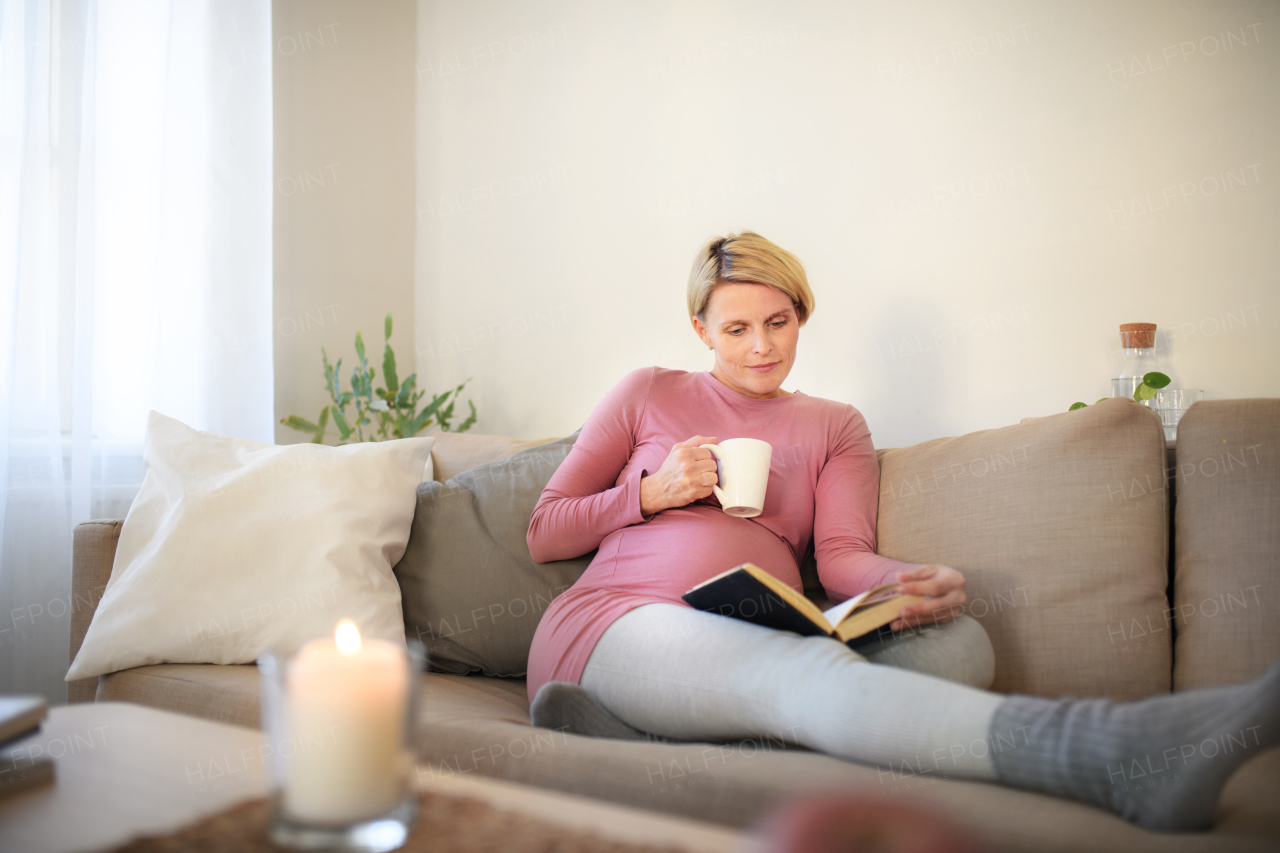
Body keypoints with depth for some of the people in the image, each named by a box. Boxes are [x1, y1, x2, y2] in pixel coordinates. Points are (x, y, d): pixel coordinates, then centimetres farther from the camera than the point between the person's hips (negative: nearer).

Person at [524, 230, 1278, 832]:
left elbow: (841, 555, 7)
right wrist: (653, 492, -1)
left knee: (957, 643, -26)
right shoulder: (648, 394, 17)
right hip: (615, 624, -3)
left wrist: (908, 583, -17)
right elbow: (543, 534, 16)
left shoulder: (835, 426, 23)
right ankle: (1125, 754, -58)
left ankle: (648, 737, -40)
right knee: (805, 671, -36)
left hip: (753, 648, 3)